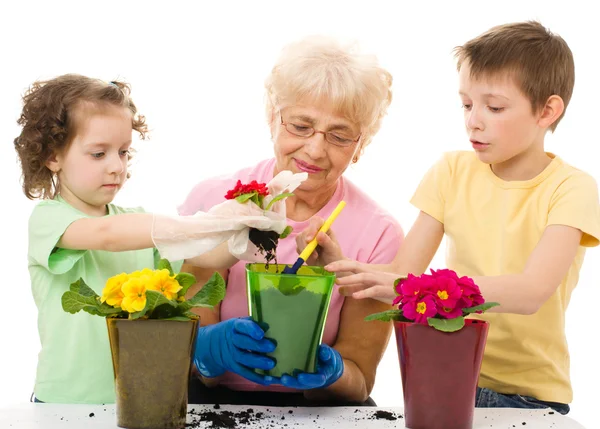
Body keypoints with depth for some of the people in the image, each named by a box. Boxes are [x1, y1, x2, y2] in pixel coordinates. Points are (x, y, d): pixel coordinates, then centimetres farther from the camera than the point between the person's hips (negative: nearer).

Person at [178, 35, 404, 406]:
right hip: (213, 402, 0)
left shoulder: (377, 234, -6)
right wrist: (214, 347, -28)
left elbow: (358, 383, -3)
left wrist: (329, 372, -25)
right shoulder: (213, 202, -4)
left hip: (320, 415, 1)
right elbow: (189, 347, -6)